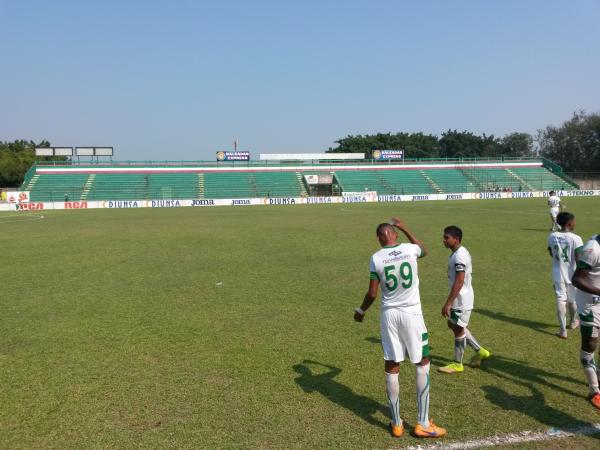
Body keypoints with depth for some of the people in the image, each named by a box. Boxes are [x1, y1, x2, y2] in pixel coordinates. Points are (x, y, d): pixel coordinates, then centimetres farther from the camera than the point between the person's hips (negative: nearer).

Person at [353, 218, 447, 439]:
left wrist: (361, 311, 14)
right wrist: (405, 229, 27)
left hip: (389, 314, 1)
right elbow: (424, 250, 22)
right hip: (412, 313, 0)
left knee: (391, 367, 9)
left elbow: (372, 294, -4)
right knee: (423, 364, 12)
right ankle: (423, 424, 13)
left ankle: (396, 424, 18)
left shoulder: (376, 258, -6)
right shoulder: (410, 249, -4)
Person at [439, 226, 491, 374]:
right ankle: (480, 351, 28)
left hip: (462, 300, -10)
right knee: (453, 325, 19)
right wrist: (451, 301, 23)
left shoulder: (459, 256, -22)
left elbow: (459, 281, -26)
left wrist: (448, 302, -24)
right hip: (459, 298, 10)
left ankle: (457, 364, 17)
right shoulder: (459, 253, 9)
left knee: (458, 328, 2)